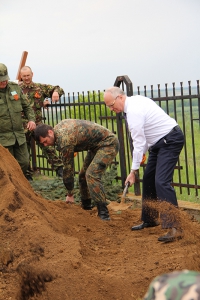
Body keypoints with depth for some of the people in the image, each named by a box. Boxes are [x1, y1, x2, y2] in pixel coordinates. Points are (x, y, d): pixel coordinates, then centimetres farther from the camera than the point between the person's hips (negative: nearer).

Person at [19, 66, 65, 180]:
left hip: (38, 124, 0)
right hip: (23, 126, 0)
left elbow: (59, 89, 10)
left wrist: (56, 91, -15)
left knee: (47, 146, -9)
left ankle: (59, 168, -4)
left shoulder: (40, 87, 7)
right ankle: (27, 175, 19)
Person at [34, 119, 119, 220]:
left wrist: (70, 194, -9)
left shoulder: (65, 140, -27)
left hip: (108, 143, -10)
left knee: (92, 175, -25)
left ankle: (103, 213, -25)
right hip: (97, 144, 10)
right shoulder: (59, 127, -1)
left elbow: (68, 168, -19)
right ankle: (86, 206, 27)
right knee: (83, 175, 13)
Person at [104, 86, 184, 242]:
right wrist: (143, 152, 15)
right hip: (161, 141, 11)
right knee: (149, 179, 14)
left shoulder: (133, 111, -23)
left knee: (161, 181, -20)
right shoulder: (136, 100, 7)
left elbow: (139, 142, -22)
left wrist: (133, 171, -17)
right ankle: (150, 219, 24)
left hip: (170, 140, -11)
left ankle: (174, 227, -22)